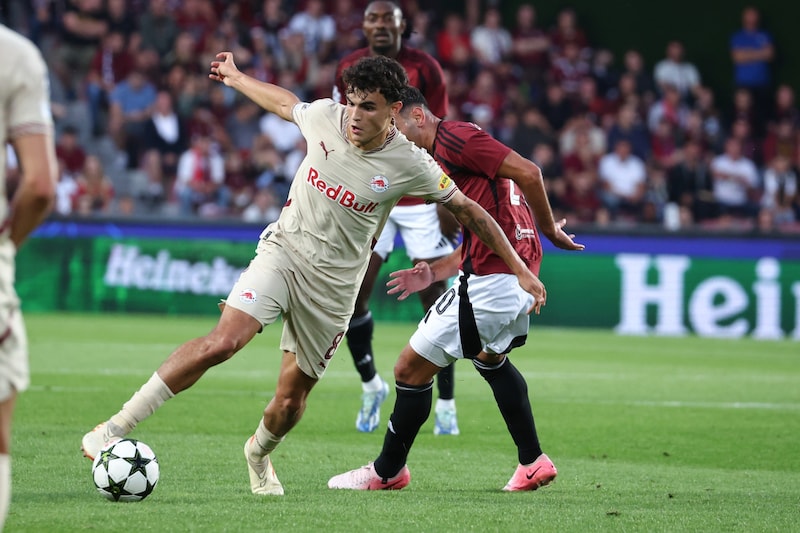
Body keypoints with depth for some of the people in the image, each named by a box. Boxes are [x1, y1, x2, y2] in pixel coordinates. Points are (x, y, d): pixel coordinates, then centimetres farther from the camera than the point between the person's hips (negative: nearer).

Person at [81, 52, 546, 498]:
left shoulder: (411, 165, -14)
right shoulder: (324, 116, -9)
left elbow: (469, 211, -2)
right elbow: (286, 103, 15)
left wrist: (520, 271, 0)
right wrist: (236, 77, 30)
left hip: (334, 285, 0)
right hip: (283, 249, 0)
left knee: (291, 400, 3)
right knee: (223, 341, -25)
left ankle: (259, 454, 39)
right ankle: (118, 426, -22)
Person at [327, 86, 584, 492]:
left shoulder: (454, 137, -12)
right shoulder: (441, 160, 19)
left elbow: (528, 172, -19)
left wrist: (549, 229, -11)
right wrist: (434, 273, 10)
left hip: (489, 283, -11)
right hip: (520, 275, 11)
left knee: (410, 369, 0)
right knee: (490, 359, 36)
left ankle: (388, 470, 14)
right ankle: (533, 462, 36)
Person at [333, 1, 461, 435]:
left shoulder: (425, 69, -4)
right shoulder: (348, 70, 3)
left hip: (420, 198, -2)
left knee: (434, 298, -3)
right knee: (351, 297, -6)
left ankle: (446, 405, 5)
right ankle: (371, 386, 17)